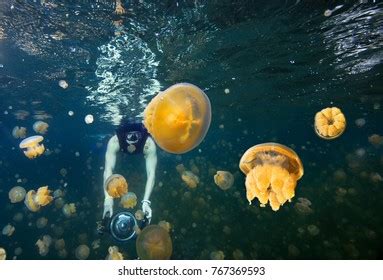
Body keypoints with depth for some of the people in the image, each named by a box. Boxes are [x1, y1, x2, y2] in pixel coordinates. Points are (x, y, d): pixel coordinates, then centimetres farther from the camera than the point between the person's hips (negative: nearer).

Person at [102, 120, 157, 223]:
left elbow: (151, 173, -52)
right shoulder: (115, 142, -47)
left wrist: (146, 201, -62)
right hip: (122, 149, 0)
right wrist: (108, 197, -66)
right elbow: (108, 169, -54)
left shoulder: (149, 144, -48)